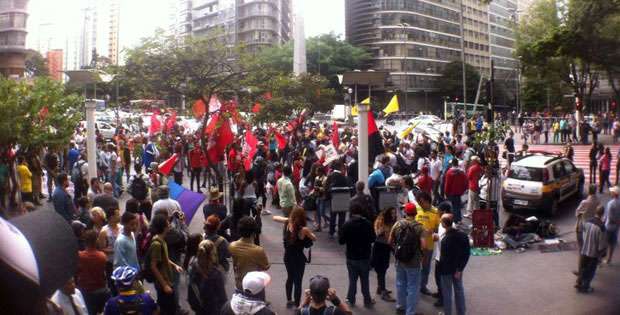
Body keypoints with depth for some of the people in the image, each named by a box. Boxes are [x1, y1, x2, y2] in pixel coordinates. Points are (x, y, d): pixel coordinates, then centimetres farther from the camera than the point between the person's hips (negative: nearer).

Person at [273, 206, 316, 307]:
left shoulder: (287, 223, -12)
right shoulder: (304, 230, -25)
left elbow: (274, 217, 6)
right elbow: (314, 239, -6)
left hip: (287, 257, 6)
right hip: (298, 258, -6)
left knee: (290, 278, 26)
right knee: (298, 281, 9)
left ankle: (289, 300, 41)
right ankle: (297, 306, 16)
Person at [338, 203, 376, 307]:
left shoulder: (347, 224, -13)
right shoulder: (368, 224, -10)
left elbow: (341, 241, -10)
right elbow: (373, 239, -1)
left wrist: (339, 233, 9)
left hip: (351, 257, 0)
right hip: (365, 257, 1)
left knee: (352, 279, 13)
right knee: (365, 280, 13)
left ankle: (351, 299, 22)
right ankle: (367, 300, 21)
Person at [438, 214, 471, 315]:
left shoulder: (446, 239, -27)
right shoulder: (462, 235, -7)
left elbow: (444, 258, -22)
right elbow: (466, 253, 0)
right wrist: (460, 268, 5)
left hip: (447, 270, -6)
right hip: (457, 268, 6)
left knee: (447, 293, 11)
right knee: (459, 290, 19)